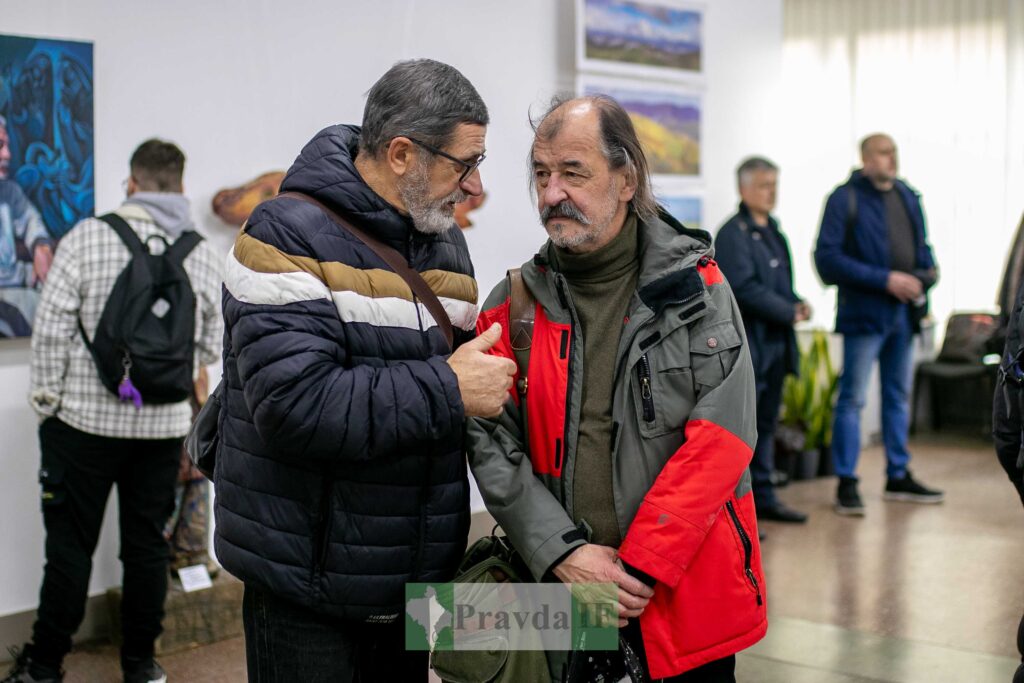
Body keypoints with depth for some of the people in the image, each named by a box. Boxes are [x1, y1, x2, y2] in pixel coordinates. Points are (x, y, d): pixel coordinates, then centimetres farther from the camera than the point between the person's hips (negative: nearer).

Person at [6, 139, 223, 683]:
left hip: (87, 419, -2)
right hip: (165, 425, 3)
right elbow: (210, 346, 6)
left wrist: (46, 399, 0)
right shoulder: (204, 254, 1)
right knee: (147, 544, 12)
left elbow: (51, 329, -10)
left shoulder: (87, 237, -8)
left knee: (70, 544, 6)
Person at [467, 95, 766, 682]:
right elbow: (492, 446, -2)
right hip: (562, 591, 2)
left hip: (689, 595, -1)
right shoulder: (514, 306, 2)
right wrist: (563, 554, -13)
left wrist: (641, 565, -15)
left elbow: (719, 440, -10)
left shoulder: (697, 287, -3)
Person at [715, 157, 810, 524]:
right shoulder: (733, 232, -11)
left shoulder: (772, 230, 17)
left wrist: (797, 302, 4)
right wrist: (789, 312, -15)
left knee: (766, 423, 15)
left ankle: (763, 497, 24)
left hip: (774, 342, 9)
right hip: (745, 344, -9)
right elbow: (745, 287, -19)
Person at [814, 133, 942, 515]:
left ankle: (898, 477, 25)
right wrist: (886, 279, -18)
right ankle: (846, 484, 3)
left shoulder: (908, 197, 13)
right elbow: (828, 257, -15)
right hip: (864, 311, -7)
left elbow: (921, 246, 23)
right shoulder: (845, 199, -7)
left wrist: (926, 273, -1)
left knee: (899, 395, 14)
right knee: (852, 397, -3)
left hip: (904, 312, 7)